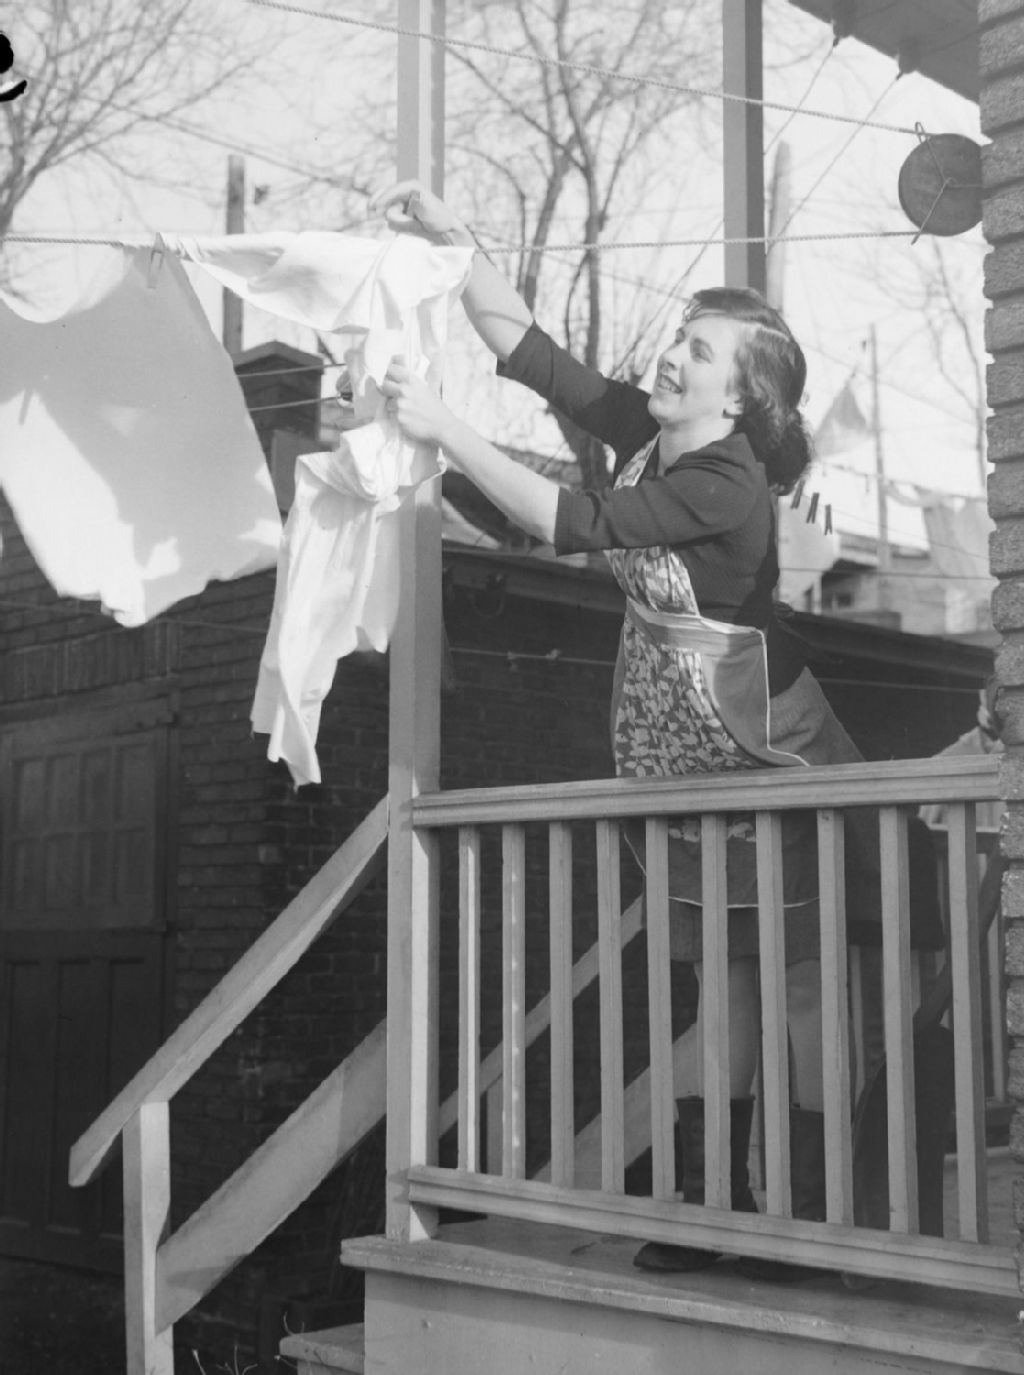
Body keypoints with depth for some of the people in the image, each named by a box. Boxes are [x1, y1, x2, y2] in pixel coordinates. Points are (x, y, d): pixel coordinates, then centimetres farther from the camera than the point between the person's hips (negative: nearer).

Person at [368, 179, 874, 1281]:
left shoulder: (729, 485, -22)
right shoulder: (644, 431, 0)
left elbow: (572, 524, -30)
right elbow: (524, 345, 0)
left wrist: (446, 430, -28)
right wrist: (449, 239, -11)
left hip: (763, 756, -8)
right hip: (675, 756, 8)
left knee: (803, 983, 1)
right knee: (733, 980, 13)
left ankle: (809, 1222, 8)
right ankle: (706, 1206, 18)